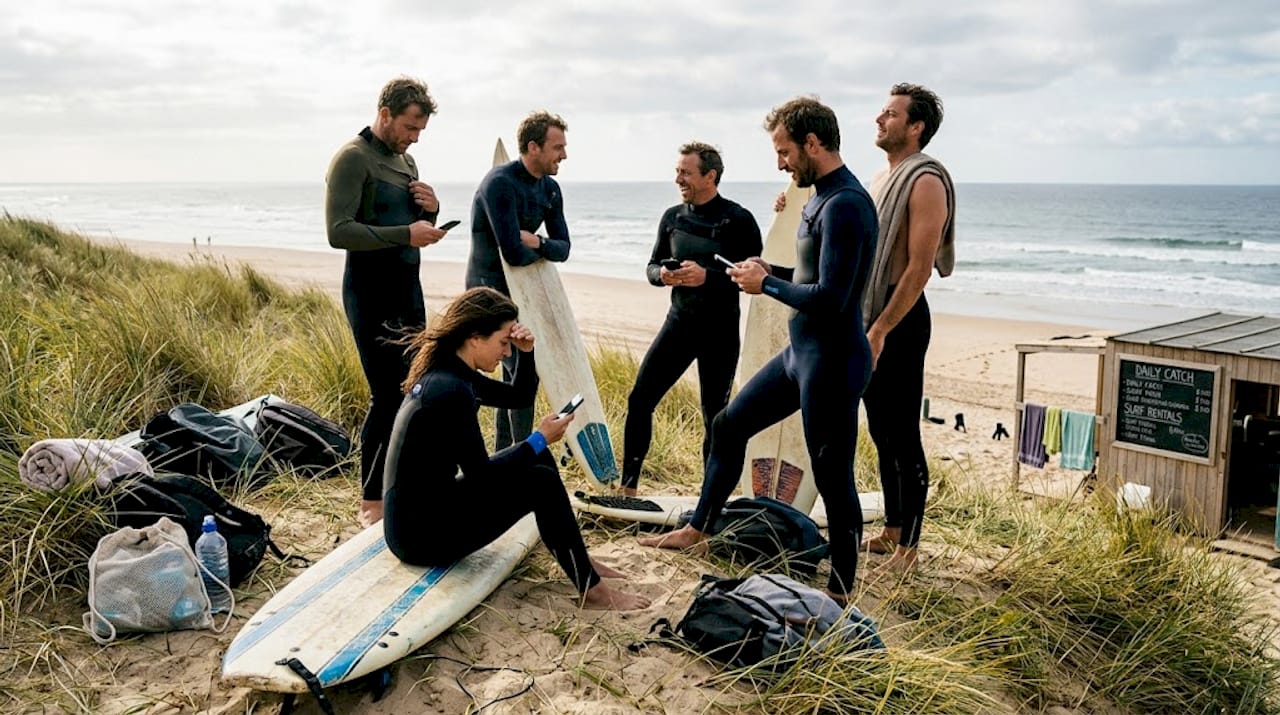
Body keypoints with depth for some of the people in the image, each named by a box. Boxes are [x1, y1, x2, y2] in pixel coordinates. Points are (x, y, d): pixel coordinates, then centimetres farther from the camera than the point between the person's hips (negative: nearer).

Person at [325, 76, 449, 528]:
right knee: (387, 396, -9)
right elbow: (339, 231, -20)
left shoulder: (406, 161, 15)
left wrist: (431, 211, 1)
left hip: (408, 288, 9)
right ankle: (371, 504, 3)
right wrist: (405, 234, -25)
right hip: (372, 292, -9)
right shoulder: (353, 158, -11)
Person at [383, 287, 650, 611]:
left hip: (419, 517, 10)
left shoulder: (448, 374, 5)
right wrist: (540, 438, -11)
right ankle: (591, 590, 4)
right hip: (423, 535, -10)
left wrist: (526, 352, 0)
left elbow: (520, 397, 18)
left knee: (537, 460, 12)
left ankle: (578, 560, 23)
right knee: (541, 482, -9)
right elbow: (481, 477, -21)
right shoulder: (449, 390, -24)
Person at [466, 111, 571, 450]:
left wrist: (537, 242, -17)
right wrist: (540, 251, -7)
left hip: (518, 290, 9)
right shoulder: (501, 183, -22)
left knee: (515, 373, 15)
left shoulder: (550, 189, 5)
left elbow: (563, 247, 4)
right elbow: (513, 252, -28)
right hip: (491, 289, -9)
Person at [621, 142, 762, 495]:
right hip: (679, 322, 4)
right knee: (639, 399, -3)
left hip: (720, 331, -4)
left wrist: (707, 276, -24)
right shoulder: (673, 217, 7)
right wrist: (662, 274, -10)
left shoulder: (738, 220, -8)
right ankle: (628, 485, 7)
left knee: (714, 414, 5)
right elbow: (652, 266, 14)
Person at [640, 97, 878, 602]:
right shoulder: (820, 198, 11)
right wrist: (771, 273, 5)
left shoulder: (845, 205, -21)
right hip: (800, 352, 11)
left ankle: (841, 590, 16)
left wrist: (766, 284, -13)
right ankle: (697, 529, 34)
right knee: (729, 426, 18)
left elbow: (828, 299, -27)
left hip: (831, 361, -11)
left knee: (833, 477, 1)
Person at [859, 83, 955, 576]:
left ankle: (908, 549, 6)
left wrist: (880, 330, -22)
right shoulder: (883, 180, 17)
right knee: (881, 433, 15)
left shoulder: (925, 180, -12)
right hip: (869, 314, 9)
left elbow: (919, 266, -19)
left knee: (903, 438, -3)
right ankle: (890, 531, 26)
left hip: (900, 319, -9)